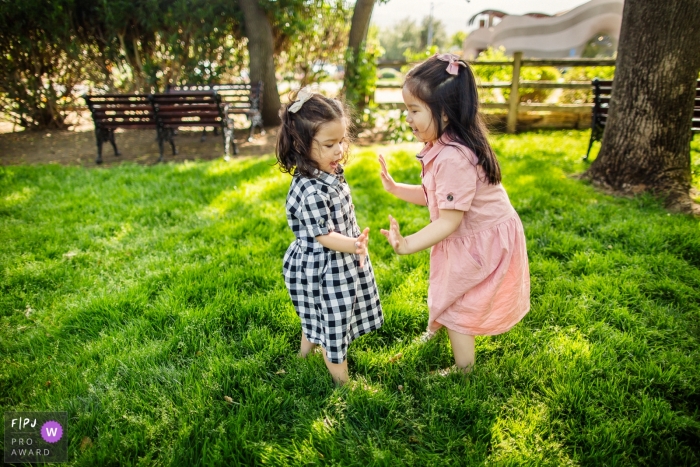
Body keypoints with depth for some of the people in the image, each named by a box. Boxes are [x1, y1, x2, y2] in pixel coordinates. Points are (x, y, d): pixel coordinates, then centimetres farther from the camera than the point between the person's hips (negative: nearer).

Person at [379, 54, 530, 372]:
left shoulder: (454, 158, -34)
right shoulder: (441, 146, -2)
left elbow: (450, 219, -33)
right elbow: (432, 196, 5)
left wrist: (409, 245, -40)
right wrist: (395, 188, -2)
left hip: (483, 243, -9)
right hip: (468, 239, 9)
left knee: (455, 307, 8)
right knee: (444, 292, 25)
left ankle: (463, 369, 31)